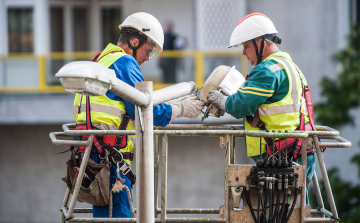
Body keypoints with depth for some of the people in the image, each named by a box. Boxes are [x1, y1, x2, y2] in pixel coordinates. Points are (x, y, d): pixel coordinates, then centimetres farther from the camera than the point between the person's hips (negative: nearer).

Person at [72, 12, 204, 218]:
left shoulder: (102, 61, 24)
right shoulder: (124, 63, -7)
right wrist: (181, 109, 1)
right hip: (109, 154, -10)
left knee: (104, 213, 10)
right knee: (120, 215, -11)